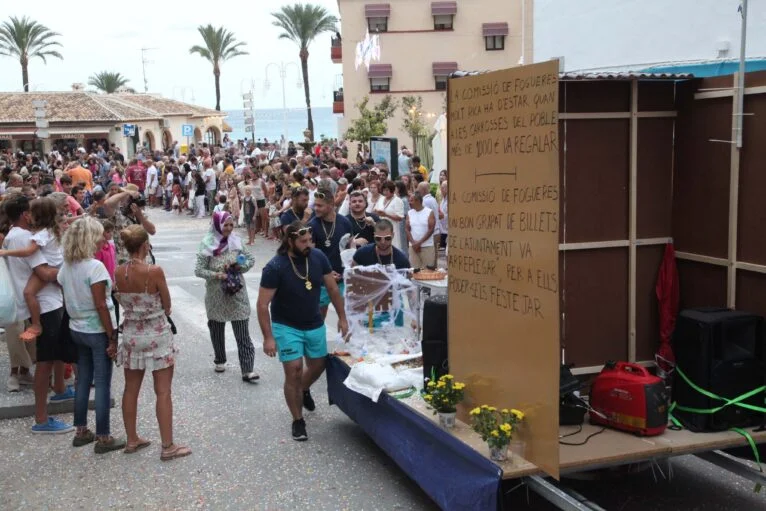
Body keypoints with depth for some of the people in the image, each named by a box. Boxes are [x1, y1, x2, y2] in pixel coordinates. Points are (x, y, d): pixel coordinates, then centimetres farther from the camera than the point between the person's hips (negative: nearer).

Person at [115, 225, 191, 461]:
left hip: (131, 334, 5)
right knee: (163, 392, 3)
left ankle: (132, 440, 27)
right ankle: (168, 447, 9)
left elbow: (123, 302, 6)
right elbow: (167, 306, -9)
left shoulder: (118, 273, -5)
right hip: (157, 334, -5)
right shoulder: (154, 271, -20)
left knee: (131, 390, 16)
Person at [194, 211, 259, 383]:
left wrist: (239, 266, -12)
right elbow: (198, 270, -10)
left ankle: (247, 370, -3)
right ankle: (220, 360, 38)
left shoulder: (236, 241, -2)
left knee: (242, 332, -4)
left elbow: (251, 259, 6)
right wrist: (217, 275, -22)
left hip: (237, 293, 1)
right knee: (217, 329, 16)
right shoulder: (207, 245, -9)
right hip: (216, 295, -1)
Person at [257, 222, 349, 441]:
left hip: (315, 325, 5)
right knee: (294, 371, -7)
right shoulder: (275, 267, -22)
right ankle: (298, 421, 12)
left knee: (318, 366, 17)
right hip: (286, 327, -4)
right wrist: (268, 337, -20)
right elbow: (262, 304, -18)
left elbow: (332, 288, 3)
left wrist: (342, 317, 5)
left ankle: (304, 390, 51)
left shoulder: (318, 257, -11)